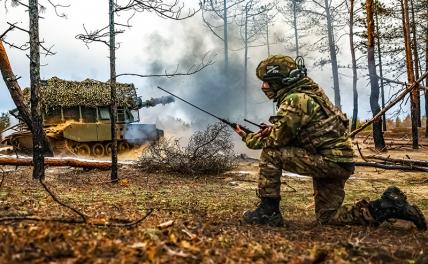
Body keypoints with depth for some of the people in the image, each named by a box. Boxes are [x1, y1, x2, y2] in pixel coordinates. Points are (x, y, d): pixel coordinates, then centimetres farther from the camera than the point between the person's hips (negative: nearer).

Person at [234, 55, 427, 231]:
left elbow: (274, 141, -16)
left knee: (270, 153, -13)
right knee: (327, 218, 18)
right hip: (338, 162, 10)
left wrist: (248, 138, 0)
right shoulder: (305, 92, 12)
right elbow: (291, 132, 23)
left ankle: (268, 211, -5)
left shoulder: (295, 100, -19)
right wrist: (273, 129, 6)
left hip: (330, 162, -10)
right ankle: (389, 206, 15)